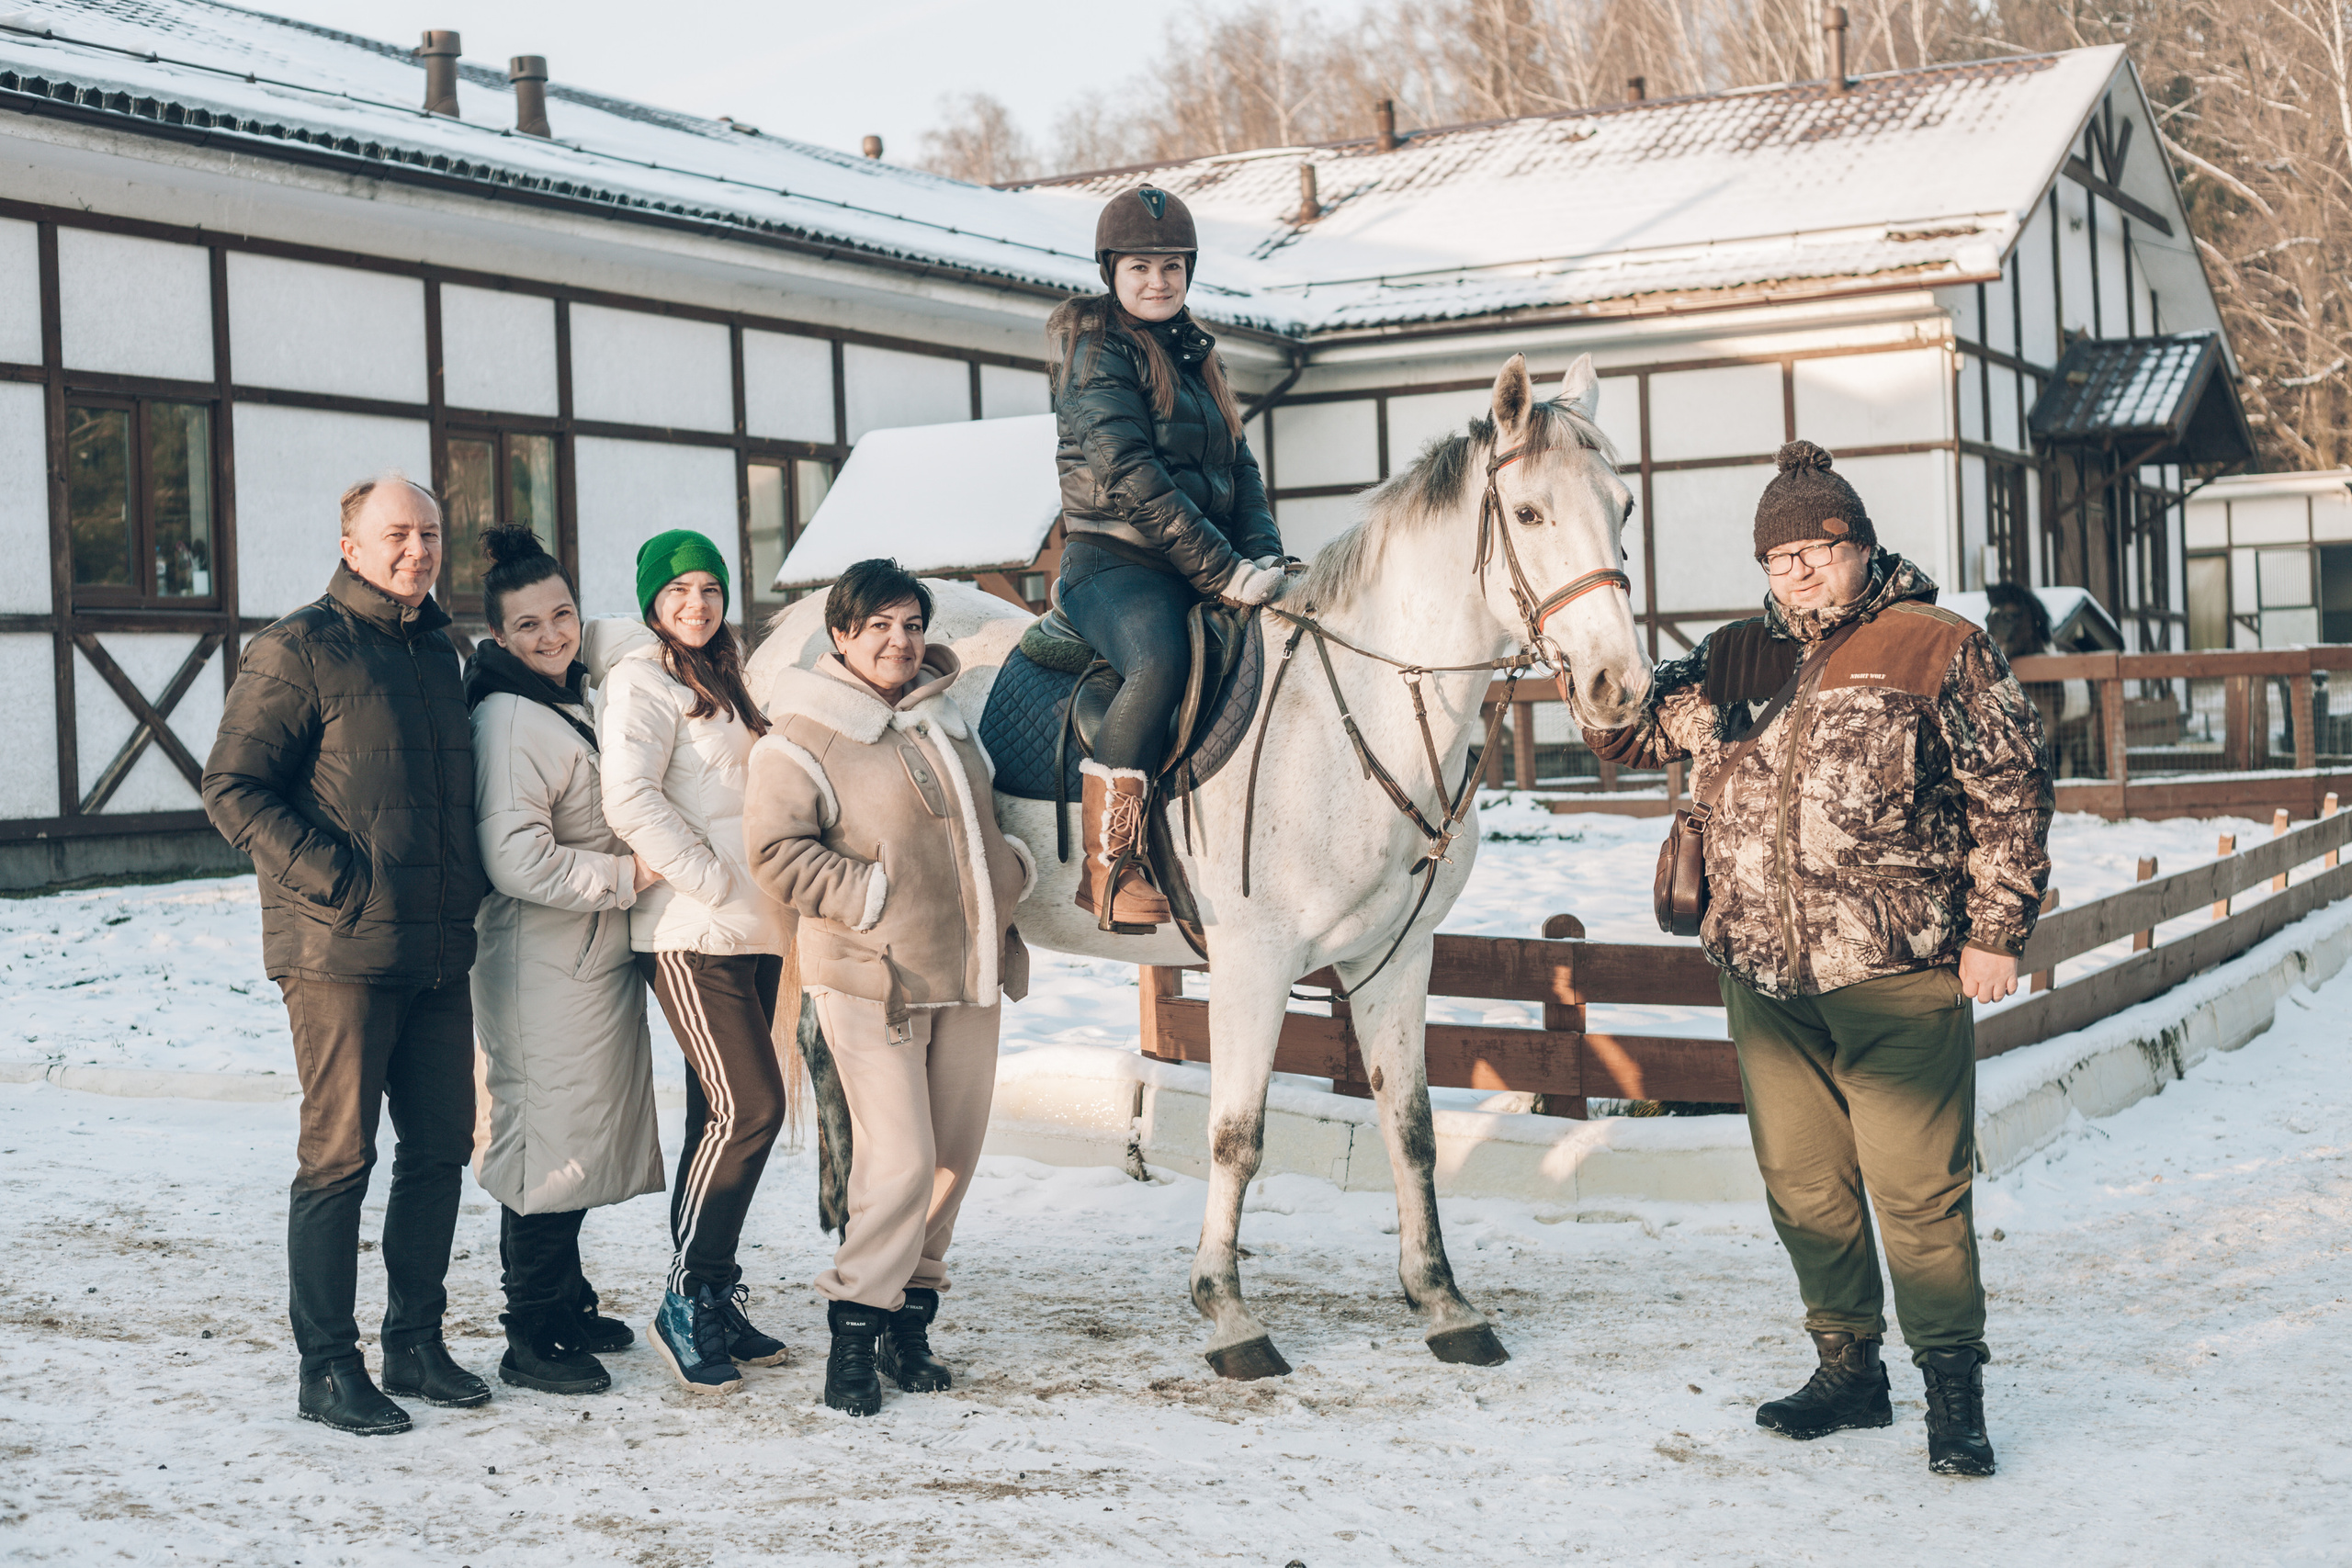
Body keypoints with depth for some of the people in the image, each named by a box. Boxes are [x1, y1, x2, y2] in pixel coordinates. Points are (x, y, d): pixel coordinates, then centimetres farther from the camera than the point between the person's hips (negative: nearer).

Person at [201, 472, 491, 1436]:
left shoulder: (438, 652, 17)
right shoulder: (298, 650, -6)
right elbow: (232, 788, -9)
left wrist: (465, 886, 13)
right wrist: (335, 878, -16)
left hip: (438, 953, 7)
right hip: (342, 952, -7)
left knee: (441, 1147, 10)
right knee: (339, 1157, -2)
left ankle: (416, 1344, 23)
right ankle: (327, 1368, 7)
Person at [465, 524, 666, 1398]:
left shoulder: (575, 706, 15)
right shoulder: (507, 719, -16)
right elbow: (518, 859, -24)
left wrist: (632, 871, 15)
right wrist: (629, 875, -17)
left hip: (596, 958, 10)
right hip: (543, 965, -10)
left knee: (581, 1134, 16)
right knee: (549, 1136, -6)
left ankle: (565, 1305, 28)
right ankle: (531, 1338, 3)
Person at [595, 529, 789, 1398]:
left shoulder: (719, 681, 21)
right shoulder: (641, 680, -6)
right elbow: (630, 799, -18)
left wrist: (766, 899, 13)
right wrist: (712, 881, -17)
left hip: (751, 932, 8)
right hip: (690, 934, -8)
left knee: (724, 1114, 10)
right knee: (750, 1108, -14)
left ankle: (712, 1302, 16)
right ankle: (687, 1303, -5)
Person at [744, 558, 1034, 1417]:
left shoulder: (946, 714, 14)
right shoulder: (803, 738, -8)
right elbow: (776, 849, -14)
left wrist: (1017, 864, 11)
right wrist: (874, 894, -17)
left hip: (971, 967, 7)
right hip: (874, 976, -7)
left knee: (955, 1155, 10)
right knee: (900, 1160, -12)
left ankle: (910, 1319, 24)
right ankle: (852, 1331, 3)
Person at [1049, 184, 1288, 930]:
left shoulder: (1195, 353, 21)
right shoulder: (1096, 348, -3)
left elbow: (1239, 464, 18)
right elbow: (1128, 475, -14)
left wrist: (1264, 556, -2)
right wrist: (1223, 569, -18)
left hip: (1204, 572, 8)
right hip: (1114, 562, -8)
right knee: (1162, 661, -37)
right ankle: (1108, 869, -31)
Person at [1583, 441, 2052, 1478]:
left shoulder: (1938, 651, -1)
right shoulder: (1734, 661, 13)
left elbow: (2011, 793, -1)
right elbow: (1628, 736, 18)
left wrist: (1995, 930, -6)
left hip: (1896, 973, -5)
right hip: (1764, 975, 5)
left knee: (1918, 1187, -4)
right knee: (1802, 1184, 12)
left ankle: (1953, 1390, 9)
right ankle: (1848, 1368, 27)